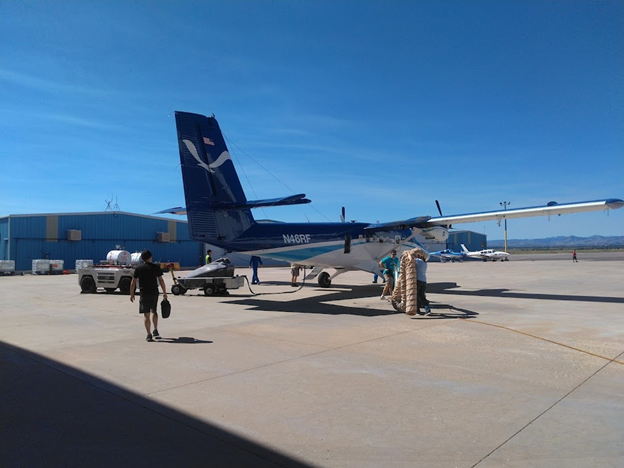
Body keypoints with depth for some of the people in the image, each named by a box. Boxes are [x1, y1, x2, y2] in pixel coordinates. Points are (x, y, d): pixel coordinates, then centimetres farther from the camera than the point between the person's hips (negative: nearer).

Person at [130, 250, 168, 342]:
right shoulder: (156, 267, -2)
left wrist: (132, 294, 10)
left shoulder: (138, 269, -1)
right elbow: (161, 280, -3)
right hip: (154, 293, 1)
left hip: (144, 294, -1)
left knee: (146, 314, 2)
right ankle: (155, 331, 22)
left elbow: (133, 282, 0)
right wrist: (164, 292, 3)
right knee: (154, 311, 20)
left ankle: (149, 335, -2)